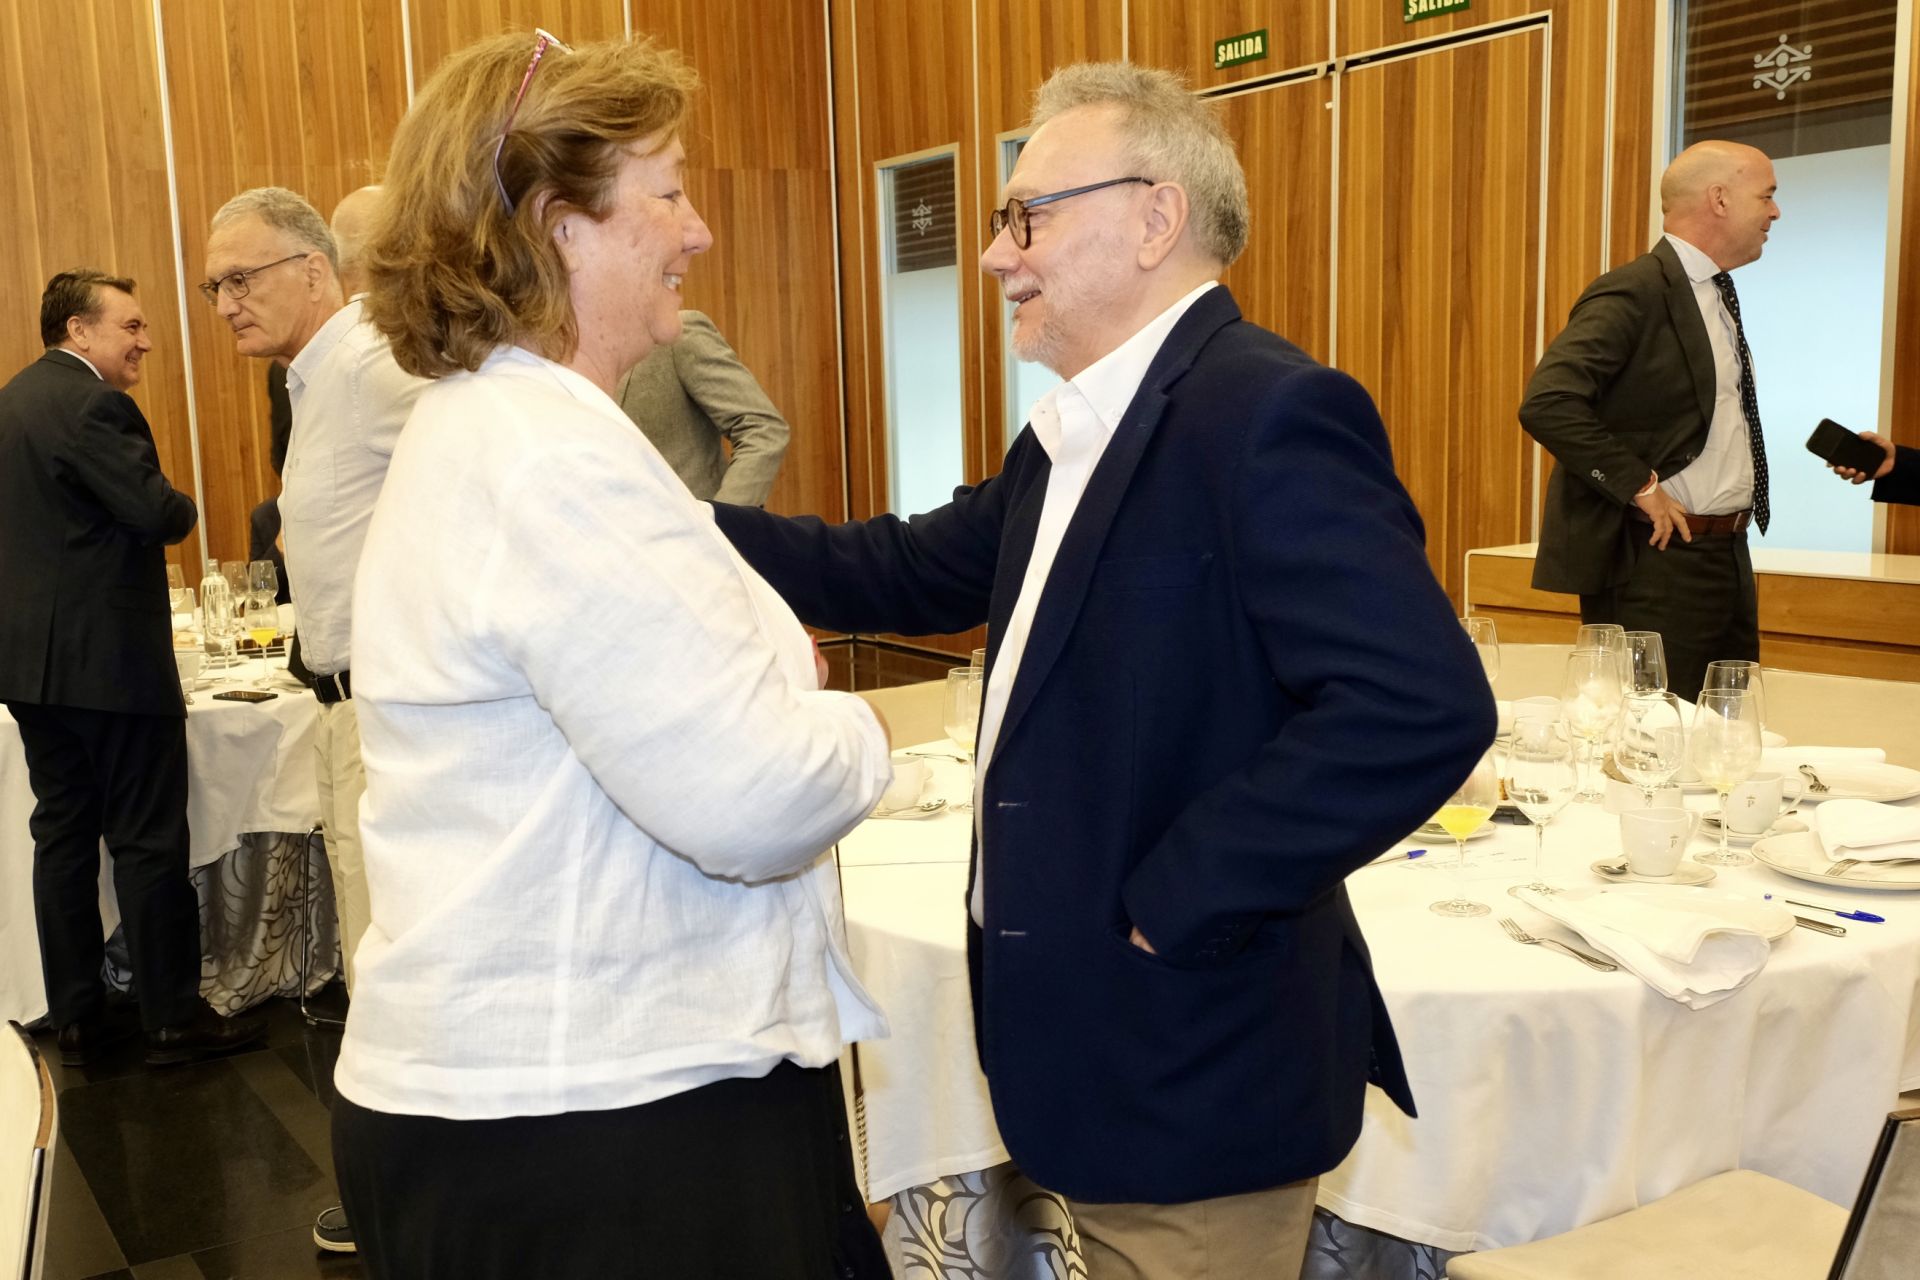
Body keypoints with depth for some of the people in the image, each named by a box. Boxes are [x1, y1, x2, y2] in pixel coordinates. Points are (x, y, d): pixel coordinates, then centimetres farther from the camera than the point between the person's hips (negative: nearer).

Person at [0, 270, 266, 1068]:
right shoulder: (91, 404, -16)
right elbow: (160, 514, -22)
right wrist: (183, 507, -1)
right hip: (107, 659, -9)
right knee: (148, 841, 0)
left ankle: (76, 1020, 21)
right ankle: (173, 1020, 9)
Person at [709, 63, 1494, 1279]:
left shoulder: (1265, 414, -22)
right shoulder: (1073, 436, 9)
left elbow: (1424, 705, -31)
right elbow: (910, 572, 14)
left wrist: (1176, 903, -24)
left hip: (1194, 1064, -9)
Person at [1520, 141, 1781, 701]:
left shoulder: (1715, 293, 16)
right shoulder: (1634, 294, -14)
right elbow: (1547, 404, -27)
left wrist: (1738, 505, 12)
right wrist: (1641, 487, -22)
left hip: (1729, 555, 9)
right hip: (1658, 560, -9)